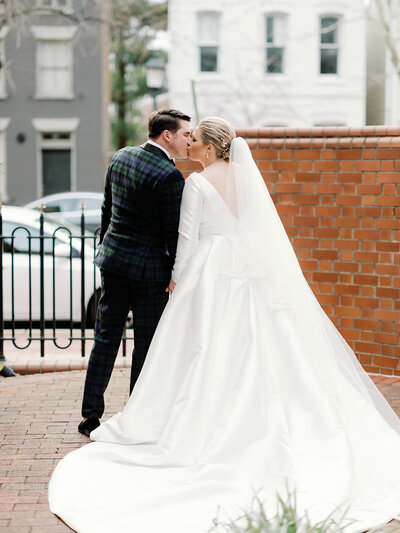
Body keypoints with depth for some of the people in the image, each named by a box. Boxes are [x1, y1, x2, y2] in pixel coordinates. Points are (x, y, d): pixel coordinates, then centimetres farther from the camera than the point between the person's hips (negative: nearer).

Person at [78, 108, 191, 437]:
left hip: (113, 260, 7)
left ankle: (91, 414, 16)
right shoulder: (169, 176, -18)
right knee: (147, 344, 5)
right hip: (150, 267, -7)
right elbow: (174, 231, -16)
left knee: (106, 339, 13)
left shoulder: (120, 157, 5)